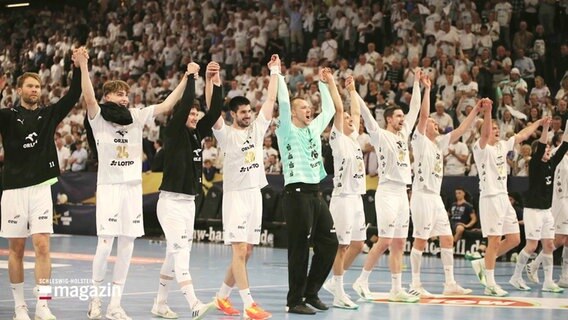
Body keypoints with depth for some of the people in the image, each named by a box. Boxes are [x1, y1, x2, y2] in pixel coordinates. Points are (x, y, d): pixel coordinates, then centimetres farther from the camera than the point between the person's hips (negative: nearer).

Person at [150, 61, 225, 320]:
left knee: (174, 254, 12)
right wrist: (191, 76, -13)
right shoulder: (173, 133, -8)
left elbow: (215, 111, 4)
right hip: (171, 202, -8)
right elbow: (183, 105, -20)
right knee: (181, 252, -16)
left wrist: (215, 82, -4)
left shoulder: (196, 134, 11)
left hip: (188, 202, 8)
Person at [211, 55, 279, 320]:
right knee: (239, 251, -11)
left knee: (245, 253, 9)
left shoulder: (257, 128, 10)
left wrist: (274, 72, 9)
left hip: (255, 194, 6)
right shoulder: (226, 134, -4)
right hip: (235, 196, -6)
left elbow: (271, 99, 11)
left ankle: (222, 296, 22)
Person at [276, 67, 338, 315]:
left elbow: (329, 109, 28)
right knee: (299, 249, -6)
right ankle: (295, 301, 0)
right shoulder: (287, 130, -3)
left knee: (328, 243, 7)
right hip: (297, 194, -8)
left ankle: (311, 292, 18)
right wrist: (278, 75, -12)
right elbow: (283, 102, -15)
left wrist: (324, 83, 27)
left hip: (315, 194, 8)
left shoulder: (313, 129, 18)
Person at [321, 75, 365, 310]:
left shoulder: (354, 138, 16)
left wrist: (352, 89, 31)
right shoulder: (338, 139, -5)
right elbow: (338, 109, -12)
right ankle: (339, 295, -2)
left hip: (357, 198, 8)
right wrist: (331, 83, -11)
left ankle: (335, 282, 24)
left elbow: (357, 112, 27)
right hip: (343, 198, -8)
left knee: (357, 244, 12)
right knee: (342, 246, -6)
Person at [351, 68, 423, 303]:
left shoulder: (404, 134, 14)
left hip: (402, 193, 7)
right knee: (385, 242, -10)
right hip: (387, 192, -7)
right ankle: (362, 281, 1)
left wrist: (416, 83, 23)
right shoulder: (380, 135, -5)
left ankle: (396, 289, 7)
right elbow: (366, 114, -15)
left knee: (399, 244, 6)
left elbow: (415, 108, 22)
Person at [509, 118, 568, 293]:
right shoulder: (534, 164, -9)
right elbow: (540, 148, -25)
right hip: (533, 210, -7)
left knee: (548, 245, 3)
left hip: (546, 210, 7)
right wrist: (545, 128, -36)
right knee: (532, 245, -7)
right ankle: (516, 277, 6)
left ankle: (548, 282, 5)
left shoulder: (551, 164, 9)